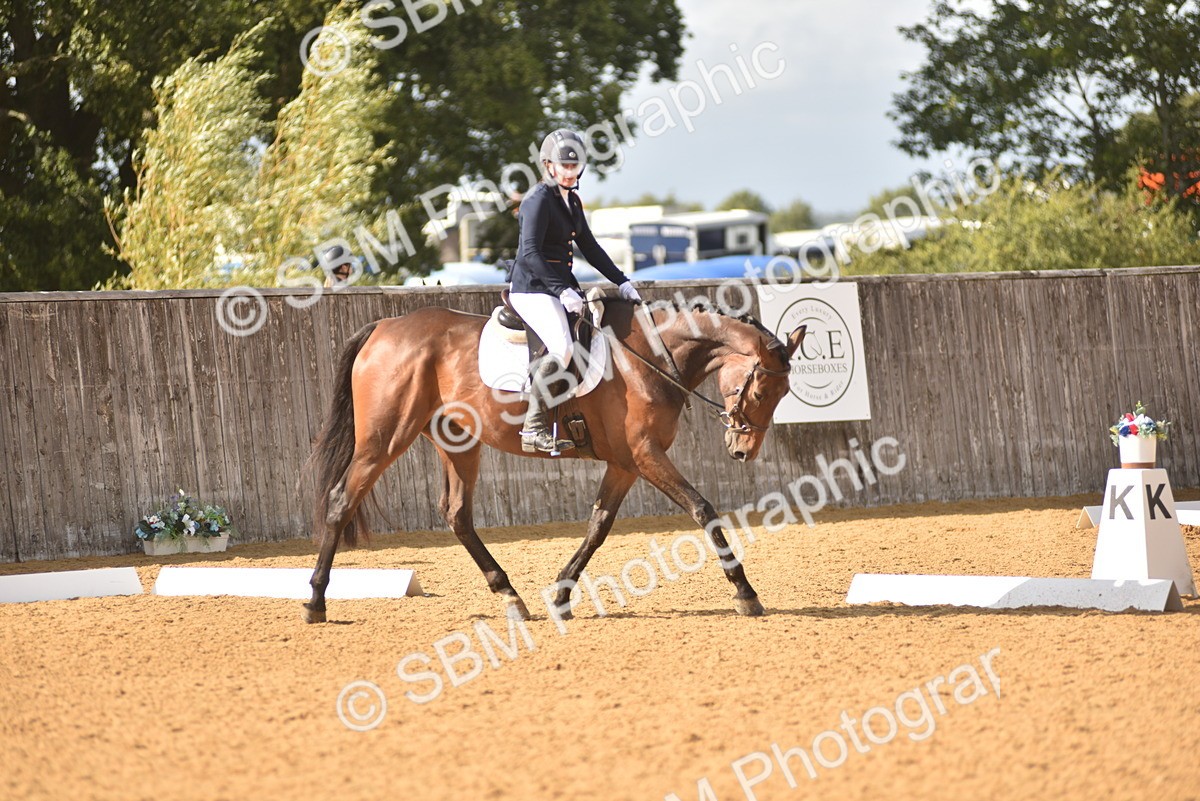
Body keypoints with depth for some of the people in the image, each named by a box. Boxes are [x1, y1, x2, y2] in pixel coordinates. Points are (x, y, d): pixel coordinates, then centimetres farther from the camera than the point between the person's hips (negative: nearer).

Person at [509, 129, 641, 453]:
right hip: (532, 289, -10)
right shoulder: (539, 200, -13)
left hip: (559, 288, 10)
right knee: (562, 351, -26)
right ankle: (534, 429, -24)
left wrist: (621, 282, 13)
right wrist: (563, 291, -28)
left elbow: (589, 247, 21)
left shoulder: (571, 201, 14)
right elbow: (530, 254, -22)